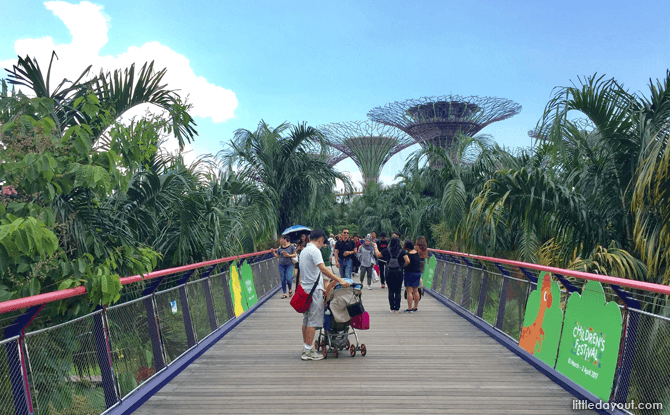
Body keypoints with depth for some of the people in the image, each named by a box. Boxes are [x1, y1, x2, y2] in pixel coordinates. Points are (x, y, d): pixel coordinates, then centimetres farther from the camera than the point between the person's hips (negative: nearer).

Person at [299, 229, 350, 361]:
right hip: (314, 290, -10)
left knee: (306, 320, 15)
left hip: (306, 289, 10)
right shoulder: (314, 250, -13)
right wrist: (340, 280, -28)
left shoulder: (304, 250, 17)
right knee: (313, 321, -5)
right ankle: (308, 351, -2)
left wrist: (321, 286, 25)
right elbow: (323, 269, -25)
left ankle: (305, 349, 22)